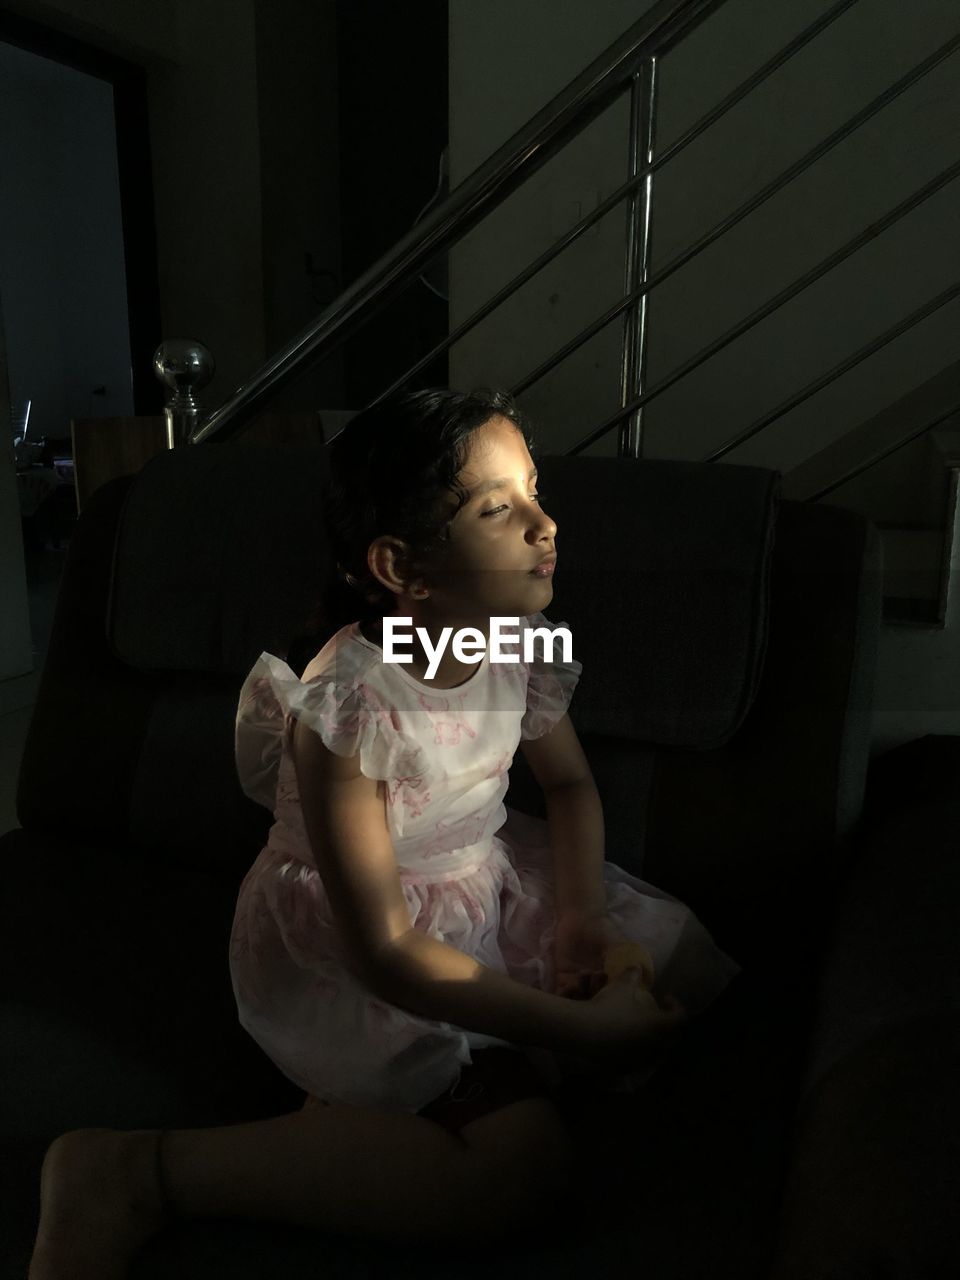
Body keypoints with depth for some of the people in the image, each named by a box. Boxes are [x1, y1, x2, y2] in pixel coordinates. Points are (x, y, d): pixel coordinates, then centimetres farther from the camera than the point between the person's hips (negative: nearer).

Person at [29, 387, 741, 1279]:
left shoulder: (522, 642, -10)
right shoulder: (346, 706, -31)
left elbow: (570, 783, 8)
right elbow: (383, 952, -27)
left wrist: (582, 914, -10)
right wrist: (579, 1028, -25)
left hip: (490, 882, 8)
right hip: (354, 951, -7)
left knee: (686, 975, 3)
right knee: (525, 1160, -19)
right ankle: (134, 1173, -14)